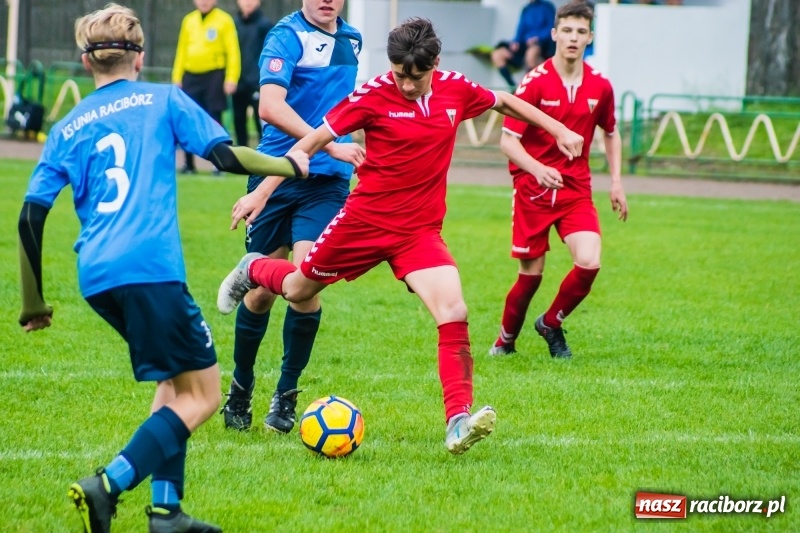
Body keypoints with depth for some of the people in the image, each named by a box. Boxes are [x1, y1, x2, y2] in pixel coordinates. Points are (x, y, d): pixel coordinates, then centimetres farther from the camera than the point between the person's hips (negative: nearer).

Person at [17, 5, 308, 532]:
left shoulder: (67, 130, 19)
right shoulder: (162, 100, 10)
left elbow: (31, 217, 13)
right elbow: (224, 154, 3)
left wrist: (34, 304, 20)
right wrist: (289, 165, 21)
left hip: (96, 278, 6)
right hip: (150, 267, -6)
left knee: (175, 380, 22)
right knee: (201, 394, -1)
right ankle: (109, 485, -21)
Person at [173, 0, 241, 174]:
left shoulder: (224, 21, -2)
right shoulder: (188, 21, 12)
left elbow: (232, 51, -6)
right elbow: (181, 50, 15)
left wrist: (231, 79, -13)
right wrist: (177, 78, 9)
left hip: (214, 76, -4)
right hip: (191, 77, 4)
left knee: (215, 120, -3)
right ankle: (189, 164, 12)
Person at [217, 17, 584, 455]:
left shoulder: (455, 90, -4)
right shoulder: (374, 95, -14)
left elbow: (504, 102, 17)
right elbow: (313, 140, -10)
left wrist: (559, 130, 19)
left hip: (420, 231, 2)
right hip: (365, 219, -2)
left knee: (453, 312, -19)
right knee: (298, 290, 16)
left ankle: (458, 424, -22)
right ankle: (253, 270, 52)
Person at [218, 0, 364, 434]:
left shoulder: (350, 40, 11)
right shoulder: (288, 36, -10)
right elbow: (270, 106, -25)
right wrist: (331, 145, -30)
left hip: (328, 181, 3)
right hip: (278, 176, -3)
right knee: (263, 290, 4)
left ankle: (286, 395, 2)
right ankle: (240, 390, 24)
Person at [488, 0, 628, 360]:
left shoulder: (600, 86, 1)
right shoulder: (535, 82, -11)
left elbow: (610, 133, 19)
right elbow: (508, 140, -14)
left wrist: (616, 181, 11)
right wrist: (537, 168, -31)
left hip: (576, 189, 3)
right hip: (533, 190, -3)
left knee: (589, 262, -16)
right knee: (531, 273, 2)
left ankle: (551, 323, 11)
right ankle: (505, 341, 27)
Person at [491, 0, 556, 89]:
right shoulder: (526, 10, 18)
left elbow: (551, 29, -6)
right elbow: (521, 31, 14)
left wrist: (537, 38, -21)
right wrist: (516, 42, -6)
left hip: (542, 44, -6)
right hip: (525, 45, 6)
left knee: (531, 52, -41)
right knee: (497, 55, -14)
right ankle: (513, 87, -17)